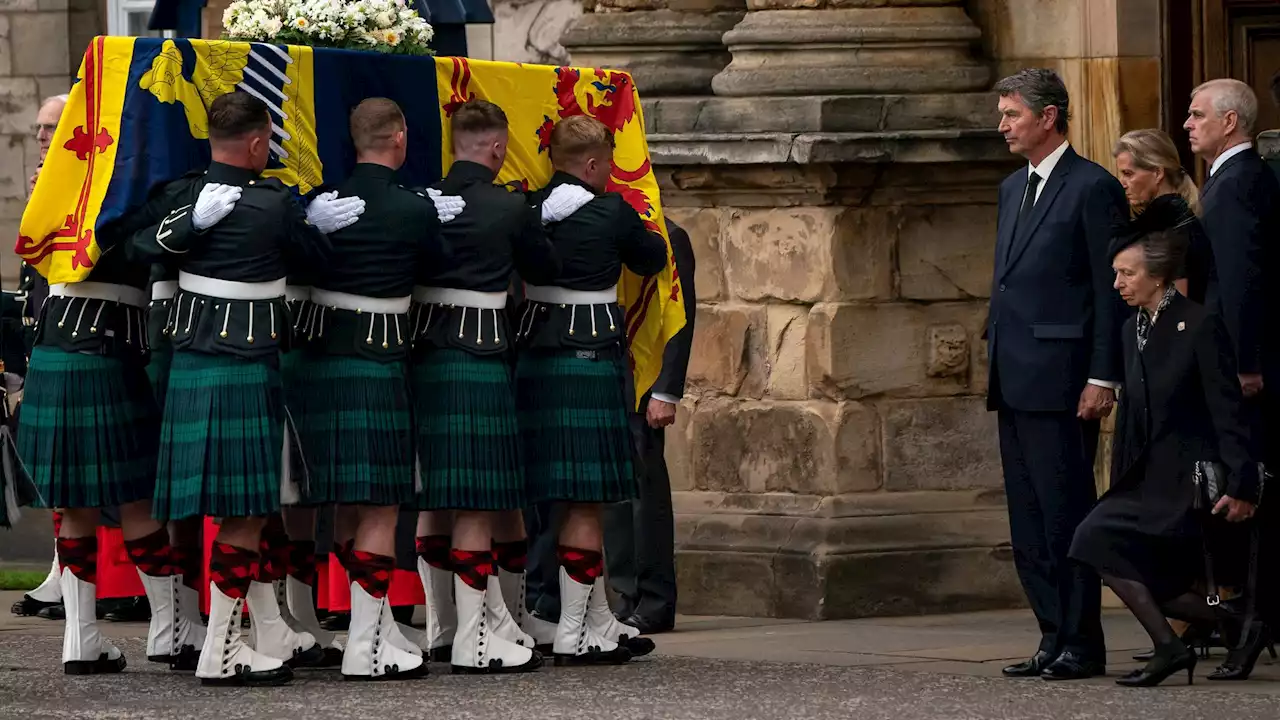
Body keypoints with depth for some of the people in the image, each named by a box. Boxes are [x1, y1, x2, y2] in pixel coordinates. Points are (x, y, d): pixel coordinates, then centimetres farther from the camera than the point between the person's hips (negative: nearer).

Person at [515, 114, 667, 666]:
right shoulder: (611, 212, -8)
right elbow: (654, 259, 8)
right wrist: (639, 229, 28)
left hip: (533, 358, 6)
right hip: (591, 358, -6)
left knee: (583, 496, 16)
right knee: (587, 500, -2)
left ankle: (599, 622, 24)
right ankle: (573, 635, -3)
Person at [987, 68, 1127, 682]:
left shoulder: (1093, 189, -7)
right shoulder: (1013, 189, 19)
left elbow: (1111, 290, -10)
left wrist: (1102, 377, -15)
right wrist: (996, 364, 16)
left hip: (1061, 378, -9)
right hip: (1015, 380, 9)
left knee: (1065, 515, -7)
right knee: (1028, 524, 8)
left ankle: (1082, 645, -3)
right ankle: (1054, 639, 13)